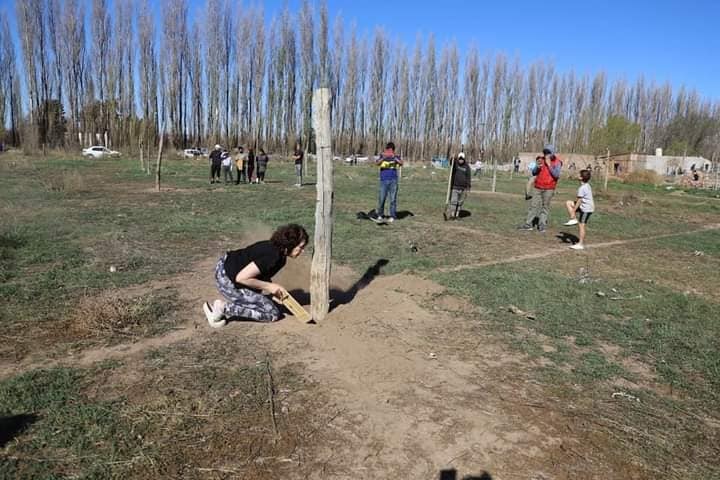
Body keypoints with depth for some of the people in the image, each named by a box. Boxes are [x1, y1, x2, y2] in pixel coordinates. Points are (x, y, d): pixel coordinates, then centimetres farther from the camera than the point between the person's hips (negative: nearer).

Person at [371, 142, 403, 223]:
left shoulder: (396, 157, 4)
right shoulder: (382, 156, 3)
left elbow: (401, 164, -15)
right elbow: (376, 163, -15)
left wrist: (394, 157, -31)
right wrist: (383, 158, -33)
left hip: (393, 181, 0)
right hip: (384, 180, 0)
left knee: (393, 199, 1)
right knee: (381, 198, -1)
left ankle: (393, 216, 9)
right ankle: (380, 215, 16)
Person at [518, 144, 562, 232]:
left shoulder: (557, 162, -4)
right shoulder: (542, 160, 8)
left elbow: (556, 175, -16)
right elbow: (533, 173, 10)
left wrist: (549, 165, -16)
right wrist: (537, 167, -12)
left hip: (549, 189, -4)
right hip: (537, 187, 4)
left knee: (545, 206, 0)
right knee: (533, 205, 1)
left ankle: (542, 225, 7)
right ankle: (528, 224, 2)